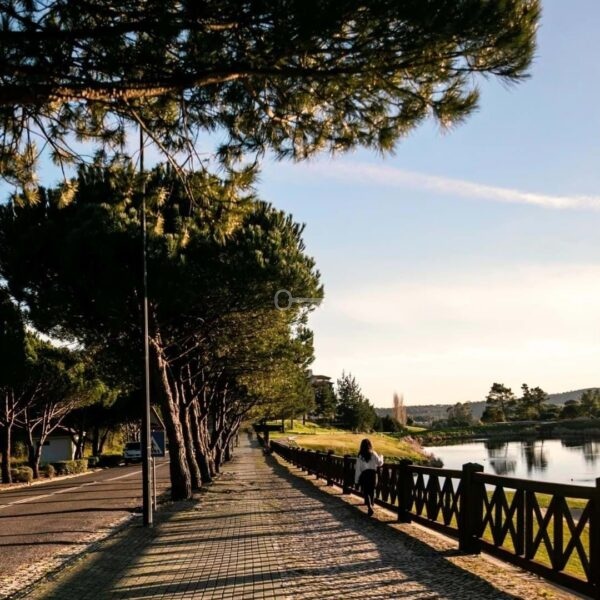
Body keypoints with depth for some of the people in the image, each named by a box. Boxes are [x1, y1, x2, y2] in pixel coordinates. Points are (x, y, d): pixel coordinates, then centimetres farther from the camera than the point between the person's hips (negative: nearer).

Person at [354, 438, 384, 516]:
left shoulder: (360, 456, -4)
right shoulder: (373, 454, -3)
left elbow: (358, 468, -3)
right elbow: (379, 463, 2)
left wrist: (356, 480, 2)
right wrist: (381, 457, 24)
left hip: (364, 475, -1)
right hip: (372, 474, 1)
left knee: (366, 492, 2)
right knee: (372, 491, 15)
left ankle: (369, 507, -18)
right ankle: (371, 506, 23)